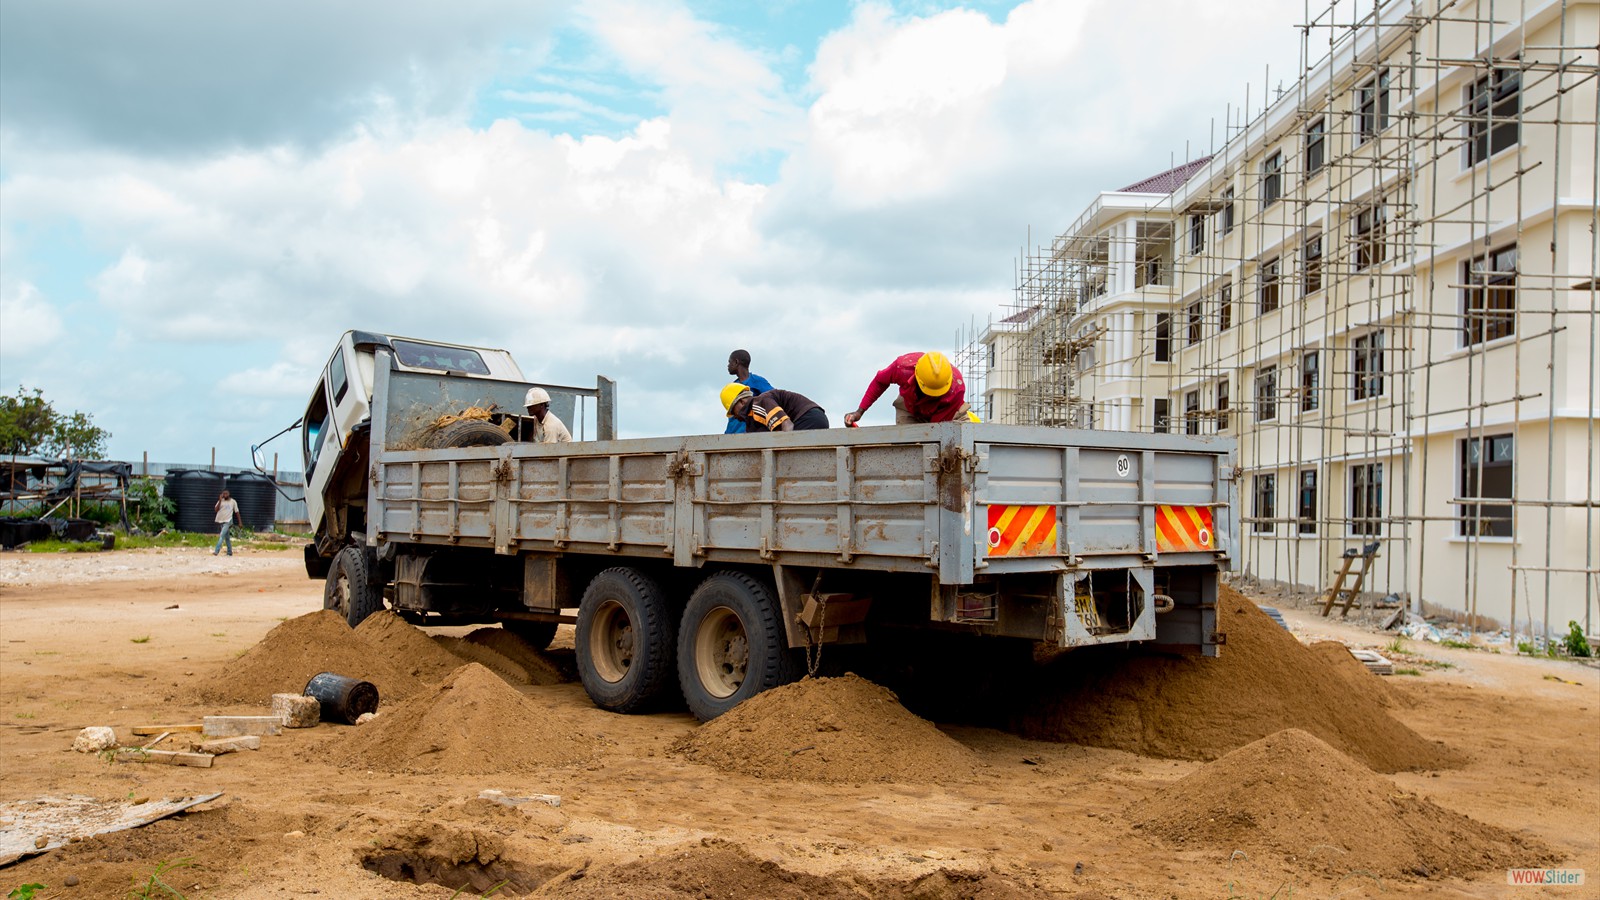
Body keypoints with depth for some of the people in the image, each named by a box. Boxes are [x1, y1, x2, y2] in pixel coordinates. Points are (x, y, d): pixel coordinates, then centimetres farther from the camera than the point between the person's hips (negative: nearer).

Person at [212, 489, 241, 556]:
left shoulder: (233, 501, 0)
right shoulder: (220, 501, 5)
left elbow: (236, 512, 5)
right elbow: (216, 509, -5)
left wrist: (240, 521, 4)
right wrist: (220, 501, -13)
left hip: (228, 521, -4)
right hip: (221, 521, 4)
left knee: (222, 535, -17)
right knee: (226, 537, 11)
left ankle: (216, 551, -24)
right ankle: (229, 552, 19)